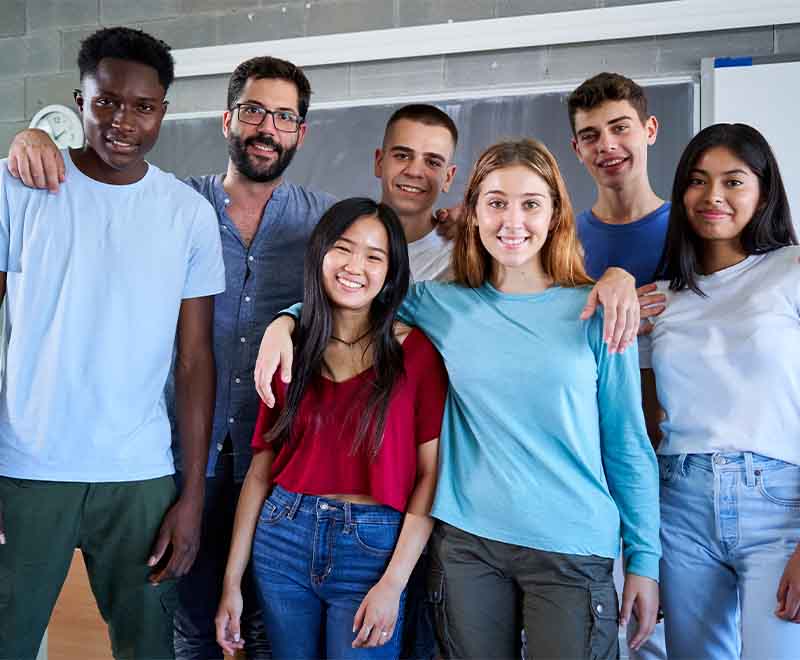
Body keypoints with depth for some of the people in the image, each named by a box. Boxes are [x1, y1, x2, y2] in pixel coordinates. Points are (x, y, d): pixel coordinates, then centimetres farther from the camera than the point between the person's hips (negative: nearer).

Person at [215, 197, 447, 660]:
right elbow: (261, 469, 6)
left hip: (372, 550, -3)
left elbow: (431, 474, -8)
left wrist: (393, 583, -15)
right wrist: (232, 582, 4)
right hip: (283, 539, 3)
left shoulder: (416, 353, -6)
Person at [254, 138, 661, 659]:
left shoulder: (595, 313, -2)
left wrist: (644, 558, 1)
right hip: (465, 540, 2)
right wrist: (284, 321, -2)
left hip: (572, 546, -1)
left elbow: (628, 444, 1)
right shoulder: (444, 305, 3)